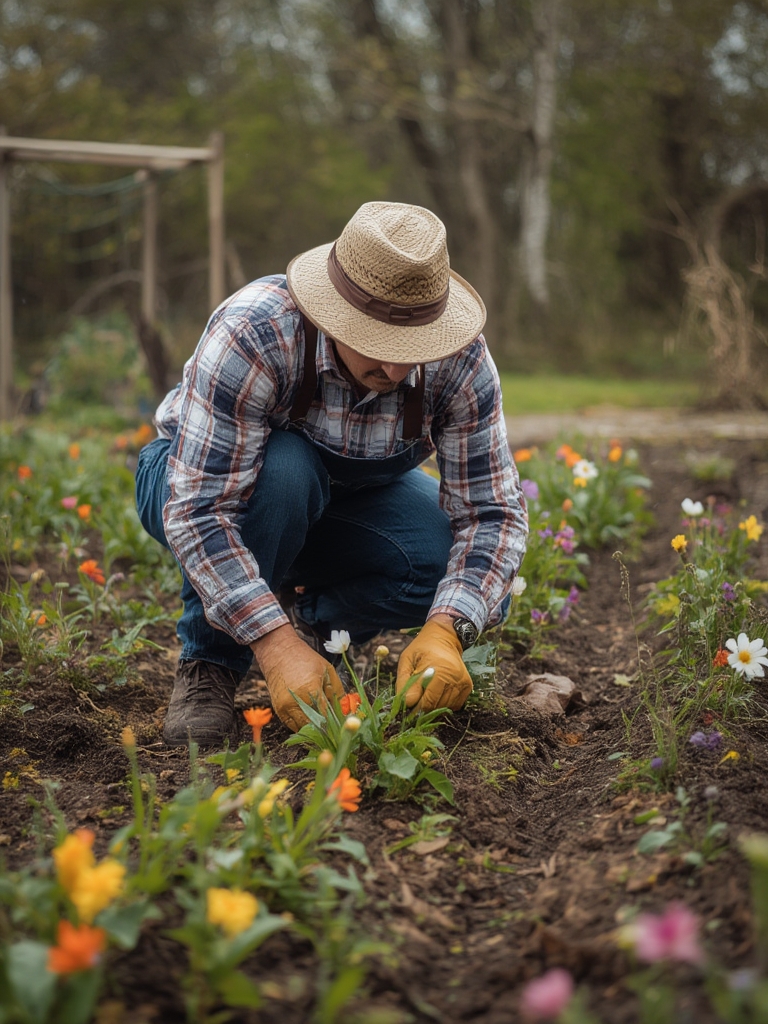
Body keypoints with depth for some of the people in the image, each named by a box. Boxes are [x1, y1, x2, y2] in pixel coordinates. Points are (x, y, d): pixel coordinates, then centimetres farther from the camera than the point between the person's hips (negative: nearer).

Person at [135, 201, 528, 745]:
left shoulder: (461, 360, -25)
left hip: (349, 496, 4)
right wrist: (276, 644, -46)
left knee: (473, 588, -21)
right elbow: (198, 511, -39)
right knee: (280, 469, -40)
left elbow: (492, 511, -22)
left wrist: (443, 633, -38)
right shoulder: (252, 335, -37)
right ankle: (211, 662, -17)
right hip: (197, 480, -3)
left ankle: (313, 622, 4)